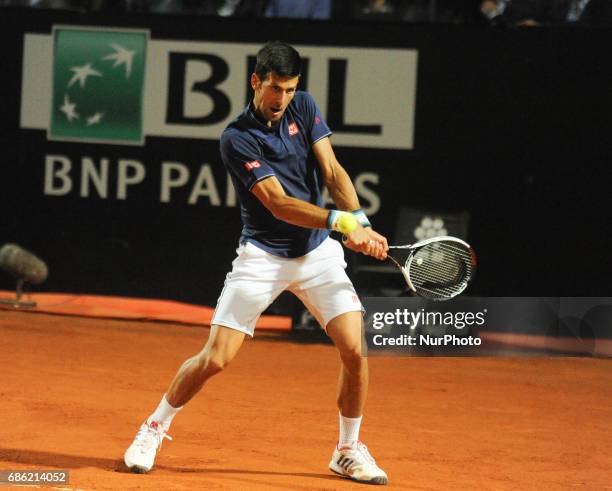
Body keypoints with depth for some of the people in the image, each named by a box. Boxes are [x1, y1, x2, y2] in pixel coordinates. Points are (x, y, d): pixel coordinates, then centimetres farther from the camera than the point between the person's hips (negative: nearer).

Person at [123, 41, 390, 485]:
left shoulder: (304, 108, 1)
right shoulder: (237, 139, -15)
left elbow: (333, 172, -5)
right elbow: (278, 203, -23)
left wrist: (360, 223, -22)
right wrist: (339, 220, -35)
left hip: (318, 253, 4)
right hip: (262, 256, -4)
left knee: (356, 351, -9)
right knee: (215, 358, -8)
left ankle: (349, 450, 11)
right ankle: (155, 428, 17)